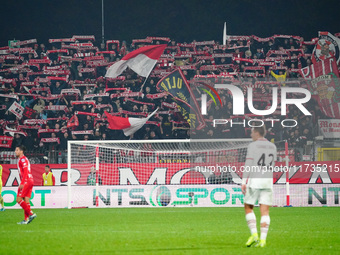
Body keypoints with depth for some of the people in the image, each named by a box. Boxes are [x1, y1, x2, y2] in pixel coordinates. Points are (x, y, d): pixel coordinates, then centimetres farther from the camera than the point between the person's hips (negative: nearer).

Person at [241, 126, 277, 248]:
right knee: (265, 211, 2)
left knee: (248, 208, 9)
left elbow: (248, 164, -12)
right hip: (268, 181, 4)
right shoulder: (272, 146, 12)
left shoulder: (253, 146, -6)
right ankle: (263, 239, -6)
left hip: (254, 180, -4)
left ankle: (254, 234, -5)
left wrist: (243, 182, -12)